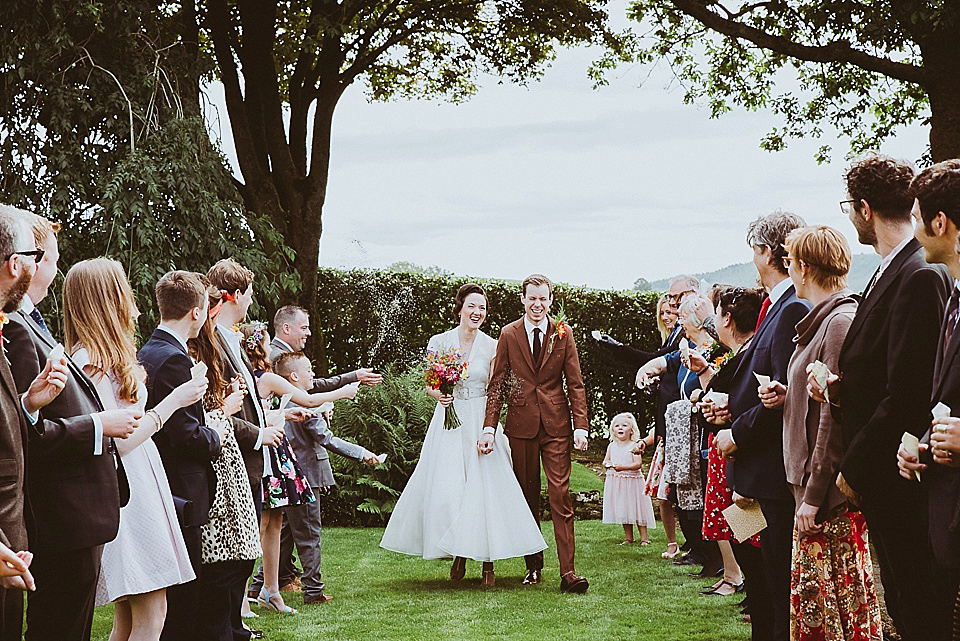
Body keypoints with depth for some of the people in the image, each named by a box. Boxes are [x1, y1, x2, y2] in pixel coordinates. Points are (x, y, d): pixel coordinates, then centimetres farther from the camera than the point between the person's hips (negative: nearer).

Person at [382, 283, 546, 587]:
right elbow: (429, 385, 8)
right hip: (448, 420, 1)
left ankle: (488, 563, 3)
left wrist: (488, 432, -13)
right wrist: (439, 394, -12)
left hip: (480, 423, -1)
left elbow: (494, 394, 1)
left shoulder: (492, 347, 0)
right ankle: (458, 553, 15)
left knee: (486, 487, -5)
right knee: (446, 489, -4)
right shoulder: (438, 343, 2)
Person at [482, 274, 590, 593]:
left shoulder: (563, 334, 5)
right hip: (521, 423, 1)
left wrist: (580, 426, -6)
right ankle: (534, 565, 18)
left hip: (556, 424, -1)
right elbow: (497, 383, 4)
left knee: (561, 496, -7)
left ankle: (567, 571, -10)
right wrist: (489, 427, -4)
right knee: (527, 497, 7)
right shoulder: (509, 335, 4)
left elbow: (575, 384, 4)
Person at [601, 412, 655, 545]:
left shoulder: (634, 446, -7)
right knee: (623, 510, 8)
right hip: (616, 482, 5)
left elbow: (638, 464, -15)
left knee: (637, 509, -4)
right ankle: (628, 537, 16)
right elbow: (605, 461, 15)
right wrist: (607, 464, -8)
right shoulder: (612, 446, 9)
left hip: (632, 480, -5)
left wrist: (623, 467, -24)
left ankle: (644, 537, 0)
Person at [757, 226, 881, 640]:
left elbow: (838, 416, -19)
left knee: (842, 605, -4)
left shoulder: (841, 323, -15)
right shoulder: (821, 320, 14)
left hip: (832, 496, -10)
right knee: (810, 604, 12)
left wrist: (814, 495, -18)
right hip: (809, 484, 10)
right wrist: (788, 397, 4)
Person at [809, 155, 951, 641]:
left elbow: (907, 394, -21)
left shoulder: (920, 277, -18)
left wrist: (855, 469, -15)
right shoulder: (891, 271, 12)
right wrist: (840, 386, -2)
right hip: (881, 478, 10)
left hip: (900, 475, -10)